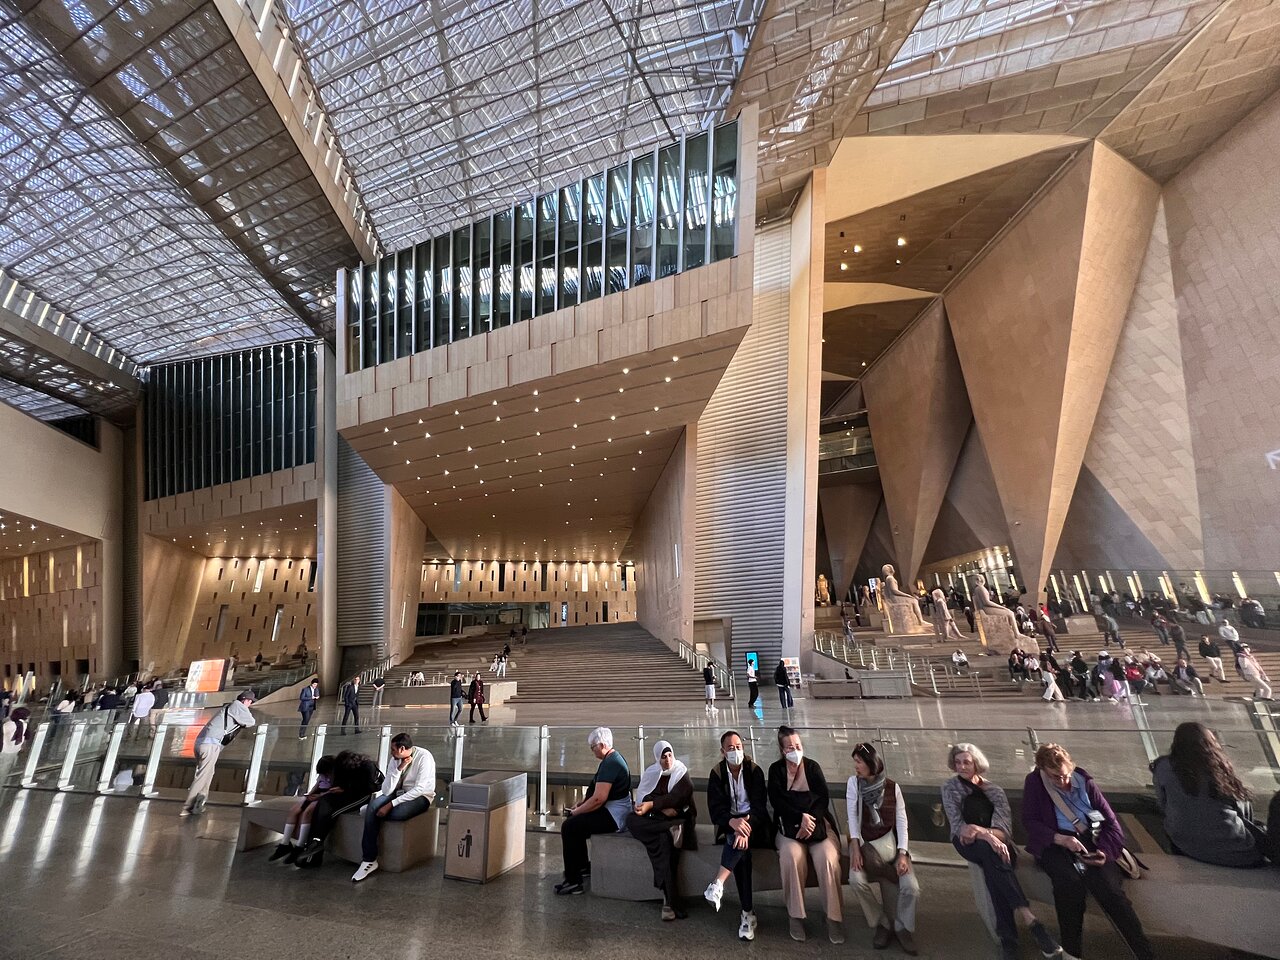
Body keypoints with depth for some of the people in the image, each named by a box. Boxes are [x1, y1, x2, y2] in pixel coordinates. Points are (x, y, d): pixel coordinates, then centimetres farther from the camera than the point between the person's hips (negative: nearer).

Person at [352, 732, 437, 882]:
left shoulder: (424, 757, -20)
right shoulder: (396, 759, -2)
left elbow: (420, 789, -26)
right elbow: (386, 790, -9)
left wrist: (391, 804, -27)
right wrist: (399, 769, -21)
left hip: (421, 797, -5)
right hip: (400, 793, 6)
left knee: (396, 813, -34)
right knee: (373, 806, -23)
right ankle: (369, 859, -20)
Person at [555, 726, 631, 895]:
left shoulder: (610, 764, -21)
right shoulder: (613, 758, 13)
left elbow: (598, 799, -26)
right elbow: (598, 791, 21)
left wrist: (576, 812, -14)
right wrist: (581, 804, 10)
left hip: (613, 816, -11)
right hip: (614, 812, 11)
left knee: (569, 826, -14)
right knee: (576, 820, 20)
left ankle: (573, 882, -10)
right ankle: (582, 866, 31)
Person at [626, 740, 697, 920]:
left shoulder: (682, 774, 4)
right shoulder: (651, 773, 11)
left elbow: (675, 797, -12)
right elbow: (642, 796, -1)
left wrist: (651, 805, -24)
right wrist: (662, 808, -17)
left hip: (676, 817, -3)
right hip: (654, 819, 3)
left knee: (664, 839, -36)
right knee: (631, 819, -28)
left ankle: (668, 899, -39)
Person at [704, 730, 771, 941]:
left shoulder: (754, 770, -5)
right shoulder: (717, 773, -1)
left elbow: (759, 804, -14)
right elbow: (715, 807, -9)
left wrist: (746, 828, -33)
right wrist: (732, 822, -31)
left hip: (753, 821, 0)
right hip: (730, 822, 0)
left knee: (741, 841, -35)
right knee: (740, 849, -29)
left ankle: (717, 883, -38)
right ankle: (748, 914, -27)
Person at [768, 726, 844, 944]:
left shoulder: (813, 767, 9)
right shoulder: (776, 770, 7)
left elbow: (824, 798, 1)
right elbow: (777, 800, -4)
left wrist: (811, 820, -15)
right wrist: (801, 817, -17)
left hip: (817, 821, 1)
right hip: (790, 824, -1)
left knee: (827, 859, -28)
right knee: (791, 857, -31)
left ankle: (834, 917, -16)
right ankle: (796, 916, -18)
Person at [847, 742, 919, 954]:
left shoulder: (892, 787, -3)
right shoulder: (853, 782, -2)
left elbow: (902, 822, -5)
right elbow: (852, 816, -9)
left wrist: (902, 854, -17)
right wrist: (855, 848, -20)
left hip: (890, 843, 0)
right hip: (864, 843, 0)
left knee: (911, 887, -22)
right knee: (856, 879, -29)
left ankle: (902, 928, 6)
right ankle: (882, 924, -5)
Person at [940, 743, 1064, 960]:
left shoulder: (994, 790, 12)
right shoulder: (950, 788, 9)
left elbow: (1004, 826, -5)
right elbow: (957, 824, -7)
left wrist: (982, 832, -28)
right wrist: (988, 837, -26)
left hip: (994, 842, 2)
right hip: (967, 843, -2)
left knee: (992, 865, -37)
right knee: (993, 853, -38)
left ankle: (1007, 936, -42)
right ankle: (1030, 920, -47)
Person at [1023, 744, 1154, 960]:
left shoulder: (1084, 781, 5)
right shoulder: (1034, 782, 1)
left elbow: (1111, 822, 5)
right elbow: (1030, 820, -3)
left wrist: (1104, 851, -13)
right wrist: (1061, 839, -19)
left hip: (1090, 840, 2)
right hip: (1054, 843, -2)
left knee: (1105, 884, -29)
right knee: (1069, 881, -33)